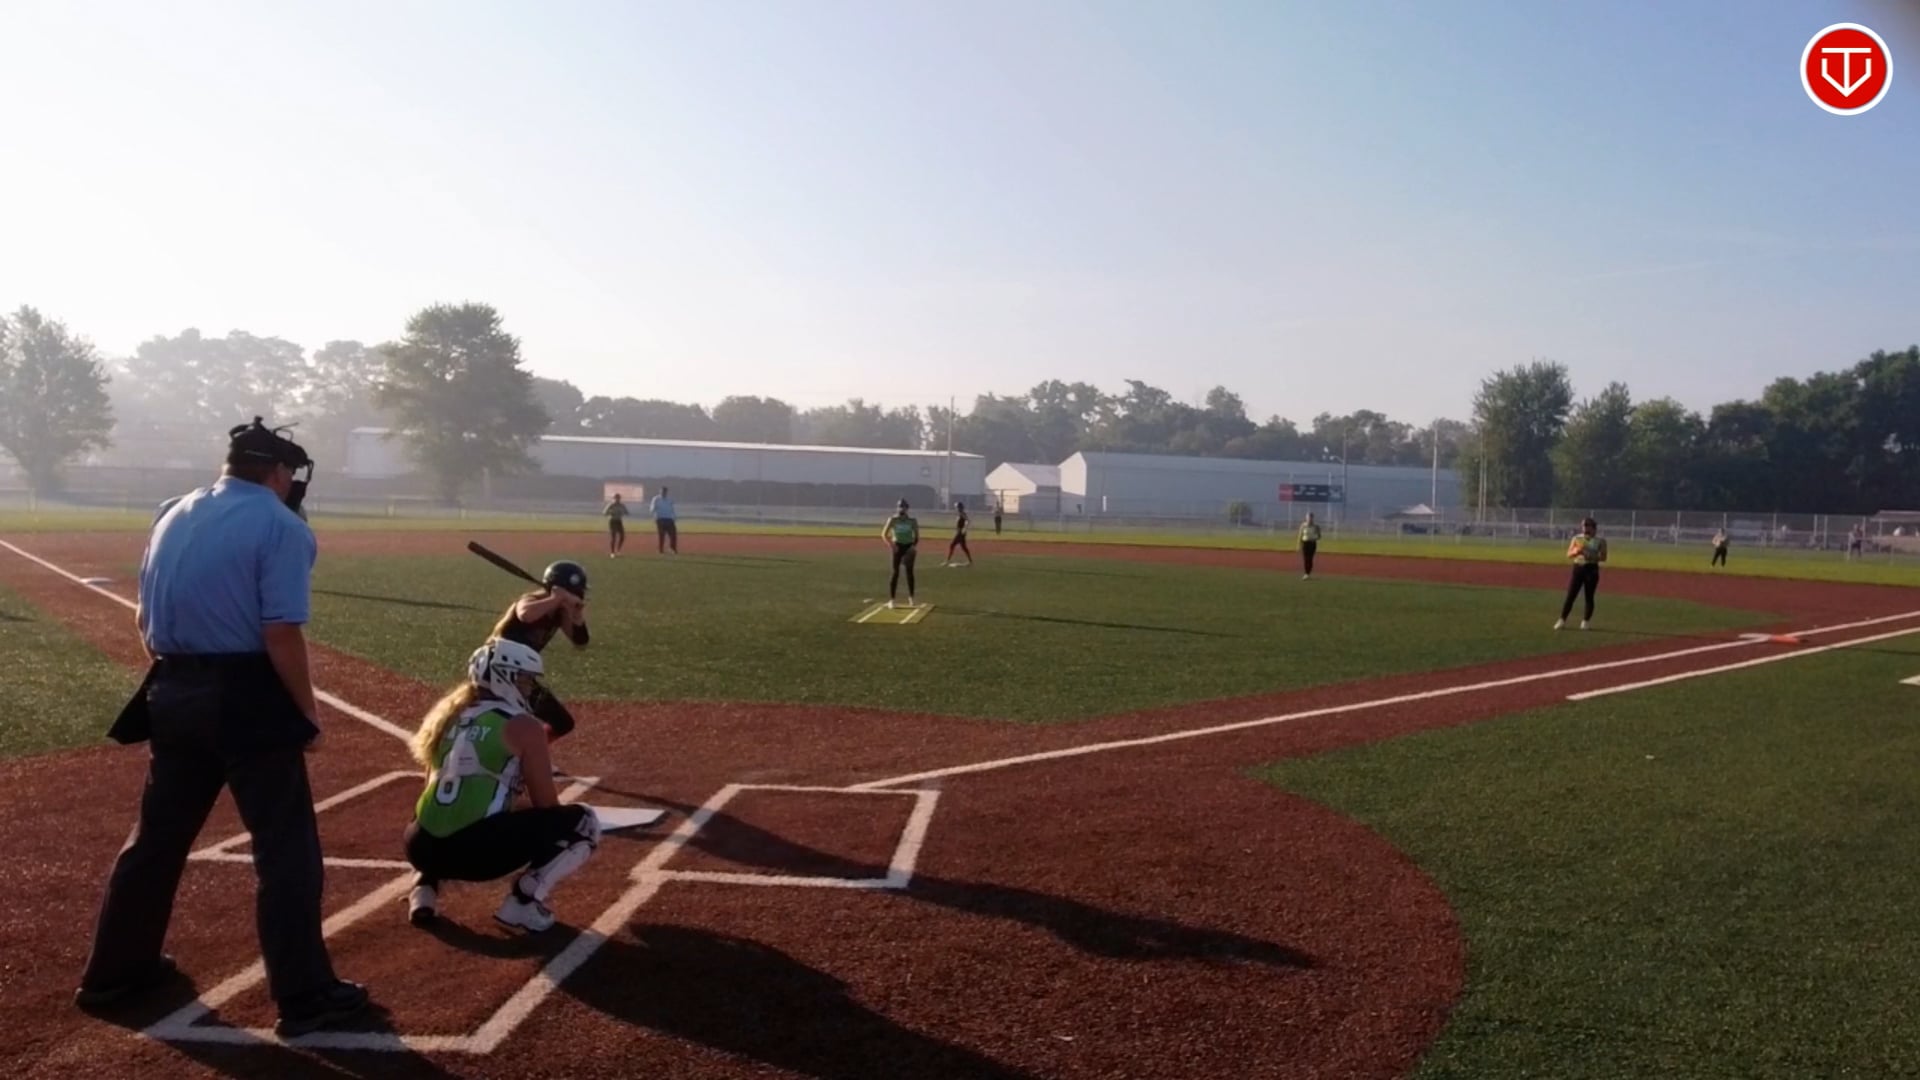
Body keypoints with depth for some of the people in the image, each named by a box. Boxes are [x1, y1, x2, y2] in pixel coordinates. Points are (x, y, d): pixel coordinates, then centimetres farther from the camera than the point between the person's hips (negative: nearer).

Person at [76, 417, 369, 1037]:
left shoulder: (173, 515, 11)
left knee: (157, 836, 21)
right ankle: (304, 997, 4)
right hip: (247, 699, -7)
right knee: (287, 848, 0)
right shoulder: (281, 526, -11)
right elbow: (281, 635, -18)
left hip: (174, 695, 7)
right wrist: (308, 713, -9)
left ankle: (115, 973, 34)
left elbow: (145, 620, 15)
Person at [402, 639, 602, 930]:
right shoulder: (523, 727, 1)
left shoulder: (448, 715, 20)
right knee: (584, 823, 5)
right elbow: (547, 806, 2)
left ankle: (424, 889, 15)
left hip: (425, 847, 7)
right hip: (479, 849, -7)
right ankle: (523, 900, -4)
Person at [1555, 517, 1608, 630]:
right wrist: (1576, 551, -18)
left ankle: (1585, 621, 13)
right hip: (1578, 568, 2)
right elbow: (1569, 554, 3)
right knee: (1570, 595, -2)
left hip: (1591, 569, -2)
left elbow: (1603, 557, -3)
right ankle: (1562, 620, 0)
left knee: (1589, 597, 4)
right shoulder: (1577, 538, 6)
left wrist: (1592, 556, -19)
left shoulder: (1600, 541, -1)